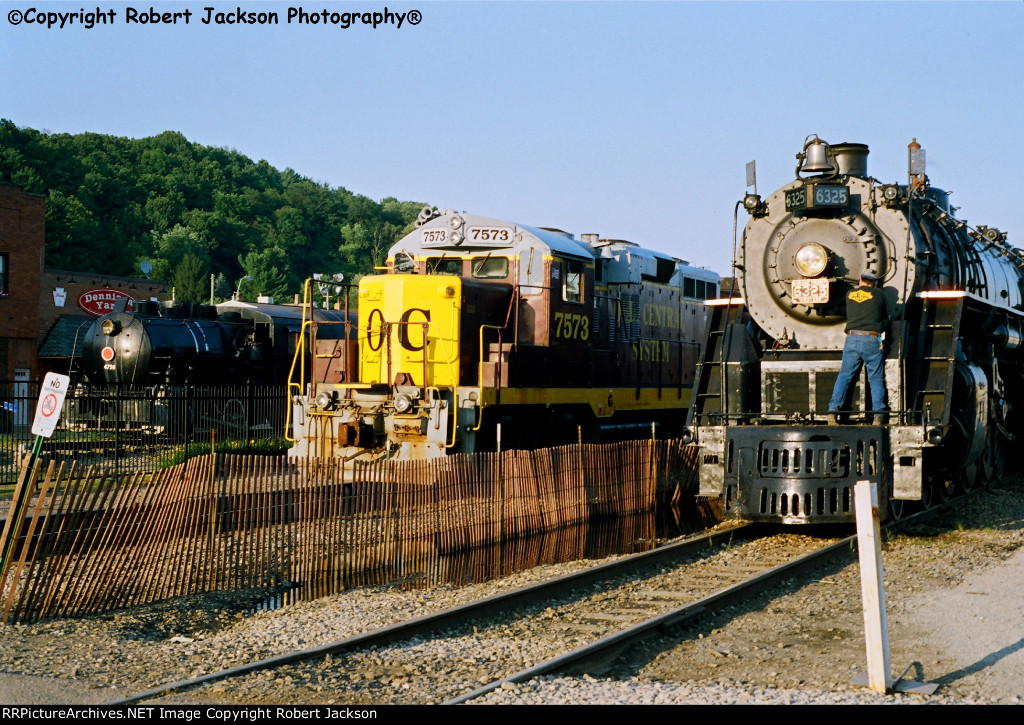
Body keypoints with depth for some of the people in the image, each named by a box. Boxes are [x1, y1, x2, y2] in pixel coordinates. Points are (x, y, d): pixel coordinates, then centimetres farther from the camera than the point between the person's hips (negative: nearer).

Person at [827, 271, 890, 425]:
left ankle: (833, 411, -1)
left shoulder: (849, 294, 14)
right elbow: (886, 318, 20)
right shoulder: (879, 294, 9)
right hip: (873, 340, -2)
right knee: (876, 378, 5)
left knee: (844, 376, 8)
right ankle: (878, 415, -2)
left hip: (852, 339, 2)